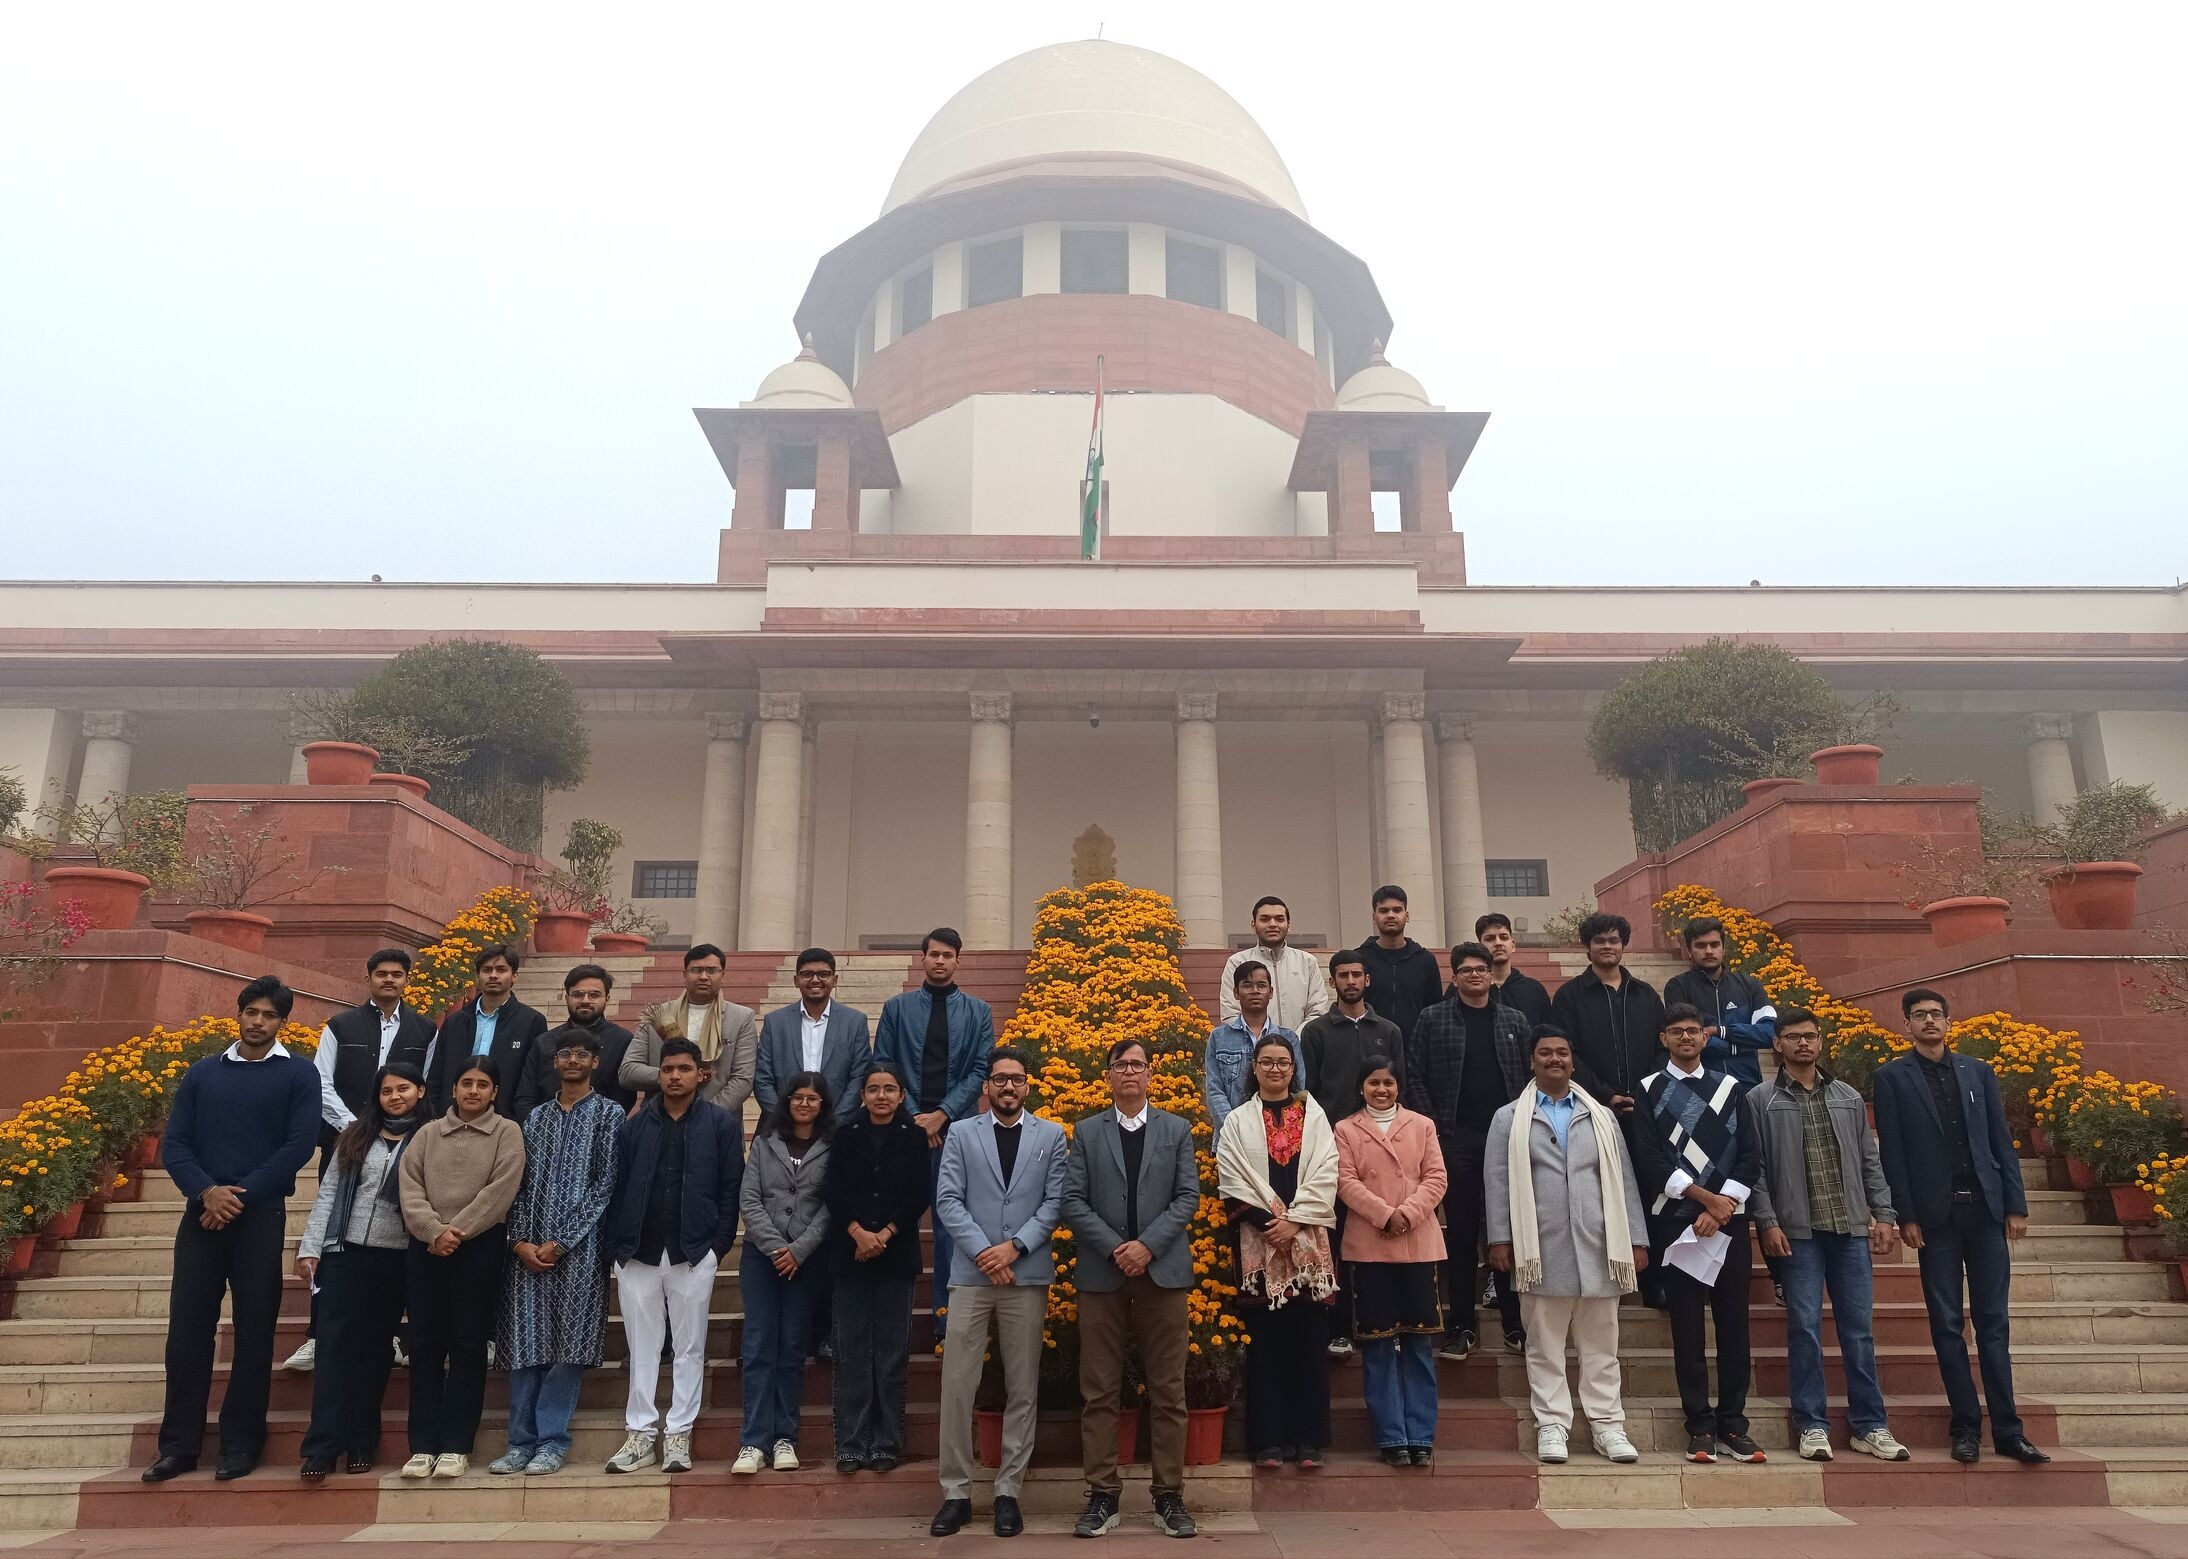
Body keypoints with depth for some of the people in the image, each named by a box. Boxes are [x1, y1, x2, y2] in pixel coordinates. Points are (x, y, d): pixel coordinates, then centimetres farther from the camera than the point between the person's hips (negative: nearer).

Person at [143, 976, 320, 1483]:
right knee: (187, 1328, 3)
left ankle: (241, 1443, 11)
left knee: (254, 1330, 2)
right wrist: (207, 1191, -12)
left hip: (261, 1216, -3)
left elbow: (299, 1145, -7)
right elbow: (173, 1143, 5)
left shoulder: (299, 1074, 1)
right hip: (202, 1213, 3)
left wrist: (241, 1195, -13)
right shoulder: (202, 1073, 12)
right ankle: (179, 1445, 14)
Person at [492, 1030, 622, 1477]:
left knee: (568, 1347, -2)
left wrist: (561, 1241, -10)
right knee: (523, 1344, 3)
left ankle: (551, 1443, 6)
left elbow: (605, 1183, -5)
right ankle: (521, 1442, 11)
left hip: (579, 1247, -4)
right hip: (528, 1249, 4)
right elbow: (520, 1183, 11)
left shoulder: (609, 1114, 2)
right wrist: (520, 1240, -4)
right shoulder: (536, 1116, 15)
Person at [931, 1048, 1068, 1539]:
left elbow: (1055, 1203, 0)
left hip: (1027, 1275, 0)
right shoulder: (961, 1135, 7)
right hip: (972, 1274, 0)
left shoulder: (1051, 1136, 7)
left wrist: (1014, 1247, -11)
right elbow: (948, 1201, 0)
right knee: (957, 1386, 0)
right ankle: (956, 1492, 11)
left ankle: (1008, 1492, 15)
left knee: (1022, 1390, 5)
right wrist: (983, 1252, -11)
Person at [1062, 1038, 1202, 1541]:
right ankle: (1102, 1494, 12)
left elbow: (1188, 1197, 1)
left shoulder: (1177, 1130, 8)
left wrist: (1148, 1244, -12)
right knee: (1099, 1391, 3)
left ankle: (1169, 1495, 12)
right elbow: (1073, 1201, 1)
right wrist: (1114, 1248, -11)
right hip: (1102, 1273, 0)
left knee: (1168, 1391, 4)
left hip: (1164, 1271, 0)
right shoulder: (1087, 1132, 8)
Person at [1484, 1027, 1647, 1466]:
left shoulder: (1601, 1117, 14)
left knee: (1600, 1343, 7)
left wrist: (1636, 1240, 8)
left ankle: (1607, 1425, 14)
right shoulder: (1509, 1119, 7)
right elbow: (1497, 1182, 2)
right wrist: (1500, 1239, -5)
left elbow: (1623, 1181, 12)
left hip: (1597, 1248, 2)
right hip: (1541, 1250, -2)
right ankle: (1552, 1424, 10)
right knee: (1545, 1344, 3)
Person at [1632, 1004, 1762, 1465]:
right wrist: (1705, 1197, -9)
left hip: (1730, 1219, 2)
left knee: (1734, 1323, 3)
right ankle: (1700, 1427, 7)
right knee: (1687, 1327, 1)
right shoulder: (1650, 1091, 3)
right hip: (1676, 1221, -2)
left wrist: (1722, 1207, -7)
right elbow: (1650, 1161, -4)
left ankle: (1733, 1425, 10)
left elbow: (1748, 1155, 4)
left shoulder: (1731, 1088, 10)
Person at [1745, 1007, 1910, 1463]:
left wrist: (1883, 1214, 6)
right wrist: (1767, 1222, -10)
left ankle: (1869, 1425, 16)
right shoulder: (1760, 1100, 1)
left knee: (1858, 1327, 6)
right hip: (1798, 1230, -3)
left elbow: (1869, 1162, 14)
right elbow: (1754, 1169, -3)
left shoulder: (1848, 1098, 13)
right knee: (1805, 1326, 0)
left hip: (1850, 1227, 3)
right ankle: (1812, 1426, 9)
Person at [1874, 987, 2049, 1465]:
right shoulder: (1892, 1077, 2)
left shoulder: (1977, 1072, 11)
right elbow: (1892, 1153, -2)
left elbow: (2001, 1141, 10)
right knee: (1947, 1324, 2)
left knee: (1993, 1321, 4)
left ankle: (2008, 1429, 7)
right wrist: (1906, 1217, -7)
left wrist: (2015, 1205, 3)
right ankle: (1966, 1426, 8)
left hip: (1985, 1209, 2)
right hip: (1936, 1213, -2)